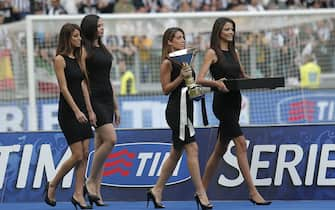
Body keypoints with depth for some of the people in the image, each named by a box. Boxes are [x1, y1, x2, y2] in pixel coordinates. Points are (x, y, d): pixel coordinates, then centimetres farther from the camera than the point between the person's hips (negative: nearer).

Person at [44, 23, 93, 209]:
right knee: (77, 155, -8)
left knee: (85, 154, 3)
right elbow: (64, 88, -16)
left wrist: (90, 110, 10)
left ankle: (78, 194, 6)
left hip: (81, 109, 8)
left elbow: (83, 85, 14)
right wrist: (76, 111, -21)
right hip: (68, 111, -8)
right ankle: (52, 185, 10)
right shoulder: (60, 59, -10)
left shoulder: (77, 59, 13)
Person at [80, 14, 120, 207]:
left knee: (101, 147, 5)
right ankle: (91, 182, -7)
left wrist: (116, 106, 17)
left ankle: (96, 191, 7)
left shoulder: (104, 50, 17)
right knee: (110, 140, -18)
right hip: (93, 99, -8)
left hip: (107, 99, 8)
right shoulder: (84, 51, -7)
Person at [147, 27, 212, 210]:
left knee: (176, 152, 12)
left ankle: (157, 191, 20)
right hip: (176, 109, -10)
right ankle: (200, 193, -13)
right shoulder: (167, 63, -7)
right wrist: (181, 77, -21)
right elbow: (166, 89, -10)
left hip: (186, 107, 10)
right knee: (191, 148, -12)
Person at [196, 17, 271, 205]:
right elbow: (200, 79, -13)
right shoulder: (212, 53, -5)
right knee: (241, 144, -16)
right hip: (222, 103, -8)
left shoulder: (234, 52, 15)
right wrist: (216, 83, -32)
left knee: (221, 148, 12)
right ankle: (253, 192, -19)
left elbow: (243, 76, 23)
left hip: (235, 101, 8)